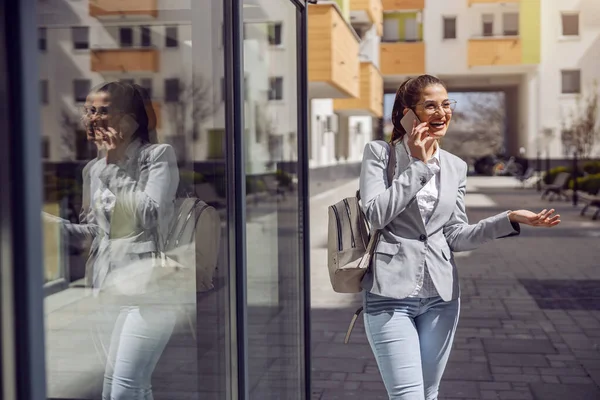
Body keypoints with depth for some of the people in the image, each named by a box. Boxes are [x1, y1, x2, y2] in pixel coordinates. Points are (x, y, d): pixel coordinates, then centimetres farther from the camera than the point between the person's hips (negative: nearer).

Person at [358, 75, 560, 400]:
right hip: (390, 293, -4)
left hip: (440, 295, 5)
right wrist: (419, 164, -11)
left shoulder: (455, 167, 10)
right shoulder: (379, 153, -2)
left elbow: (455, 235, 7)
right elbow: (376, 214, -14)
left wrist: (511, 220, -6)